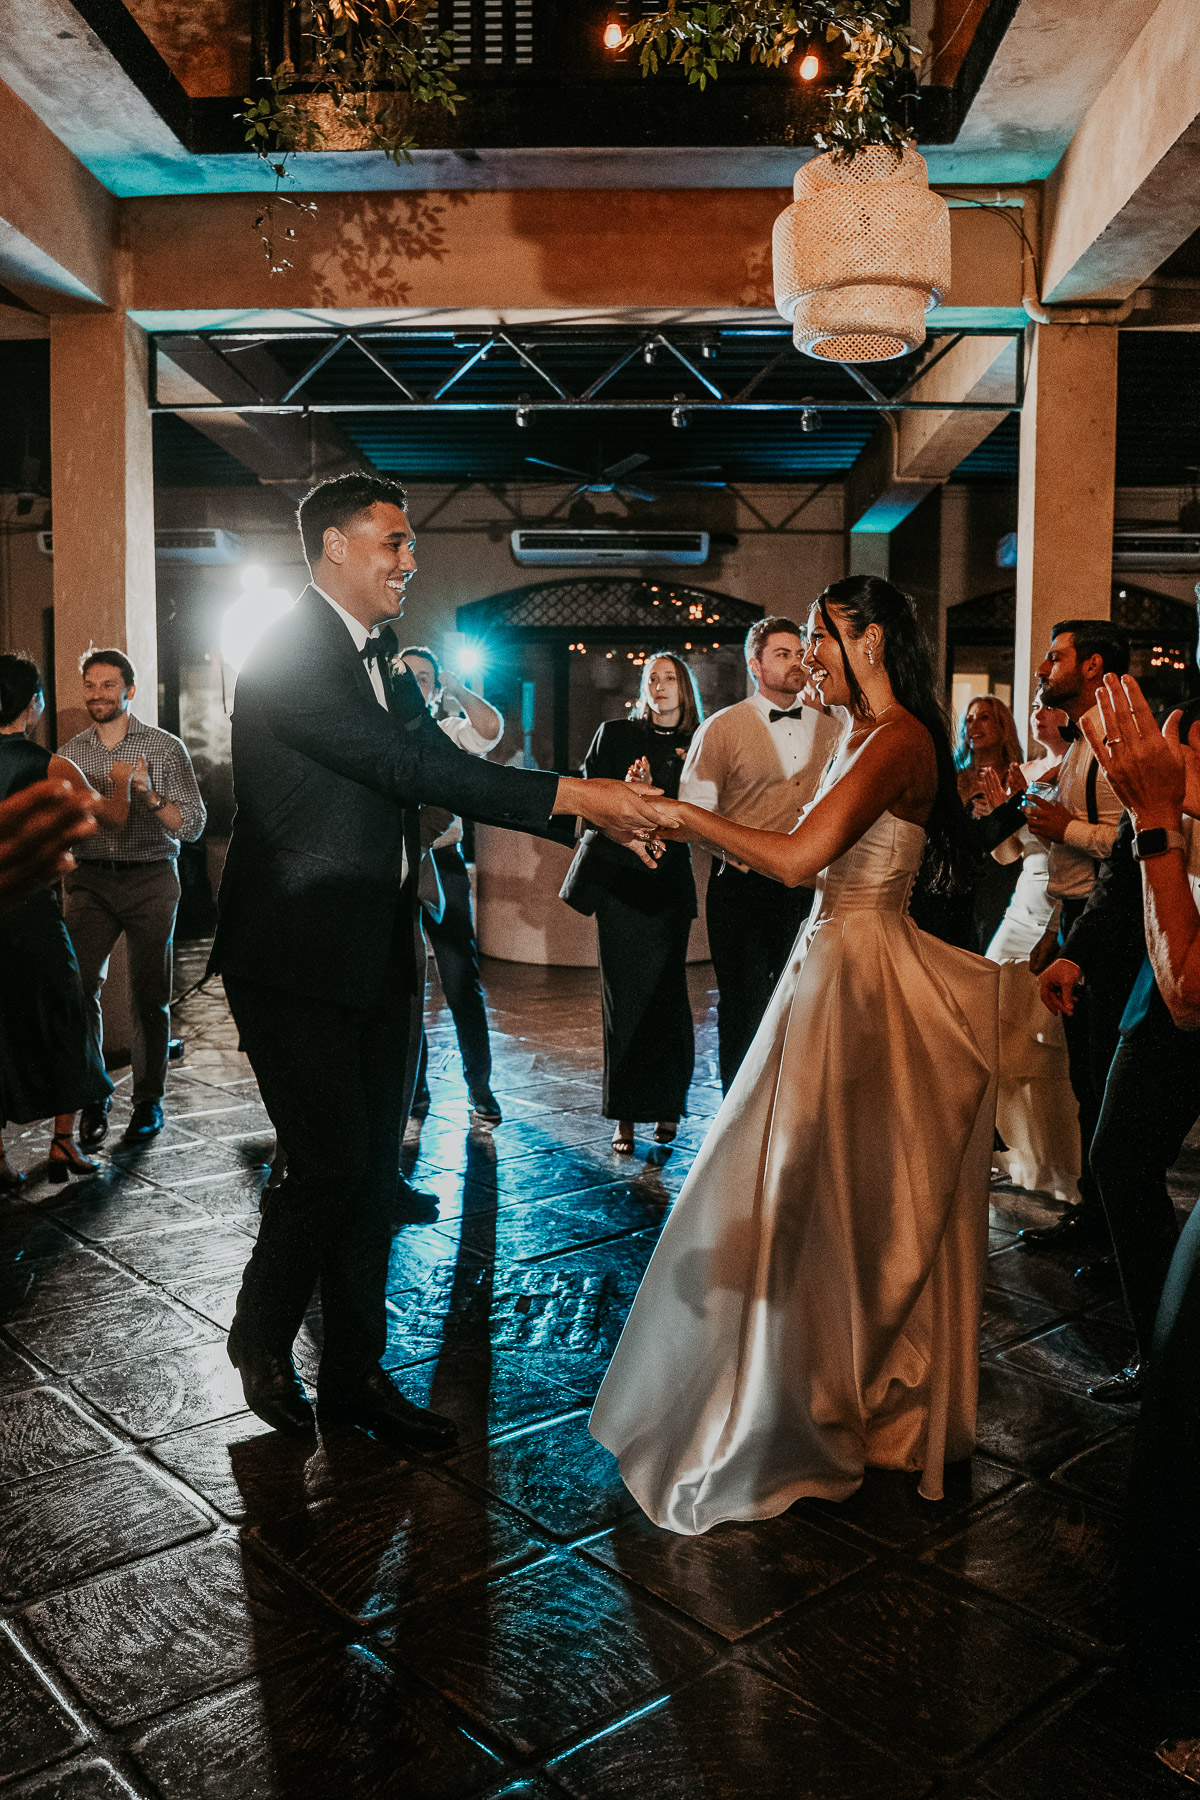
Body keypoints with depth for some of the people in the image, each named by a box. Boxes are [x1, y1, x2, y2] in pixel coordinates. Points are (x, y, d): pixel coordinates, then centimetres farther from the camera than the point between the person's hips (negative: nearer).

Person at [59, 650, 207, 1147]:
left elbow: (193, 826, -5)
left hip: (151, 881, -2)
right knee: (77, 985, -12)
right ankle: (92, 1099, 1)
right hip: (91, 882, 2)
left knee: (149, 998, 3)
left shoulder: (166, 748, 1)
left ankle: (149, 1101, 16)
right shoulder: (70, 754, 10)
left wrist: (150, 794, -19)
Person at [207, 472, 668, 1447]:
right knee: (332, 1165, -4)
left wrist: (599, 805, -4)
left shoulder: (381, 663, 15)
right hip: (298, 958, -8)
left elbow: (439, 766, 7)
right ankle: (261, 1337, 23)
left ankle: (356, 1370, 25)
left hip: (375, 953, 8)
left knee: (374, 1170, 11)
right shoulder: (288, 654, -14)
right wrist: (571, 794, -24)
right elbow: (407, 766, -24)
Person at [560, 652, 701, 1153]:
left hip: (668, 880, 0)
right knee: (623, 994, -1)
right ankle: (626, 1116, 4)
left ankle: (667, 1107, 11)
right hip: (618, 877, 0)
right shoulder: (615, 733, 10)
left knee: (666, 993, -3)